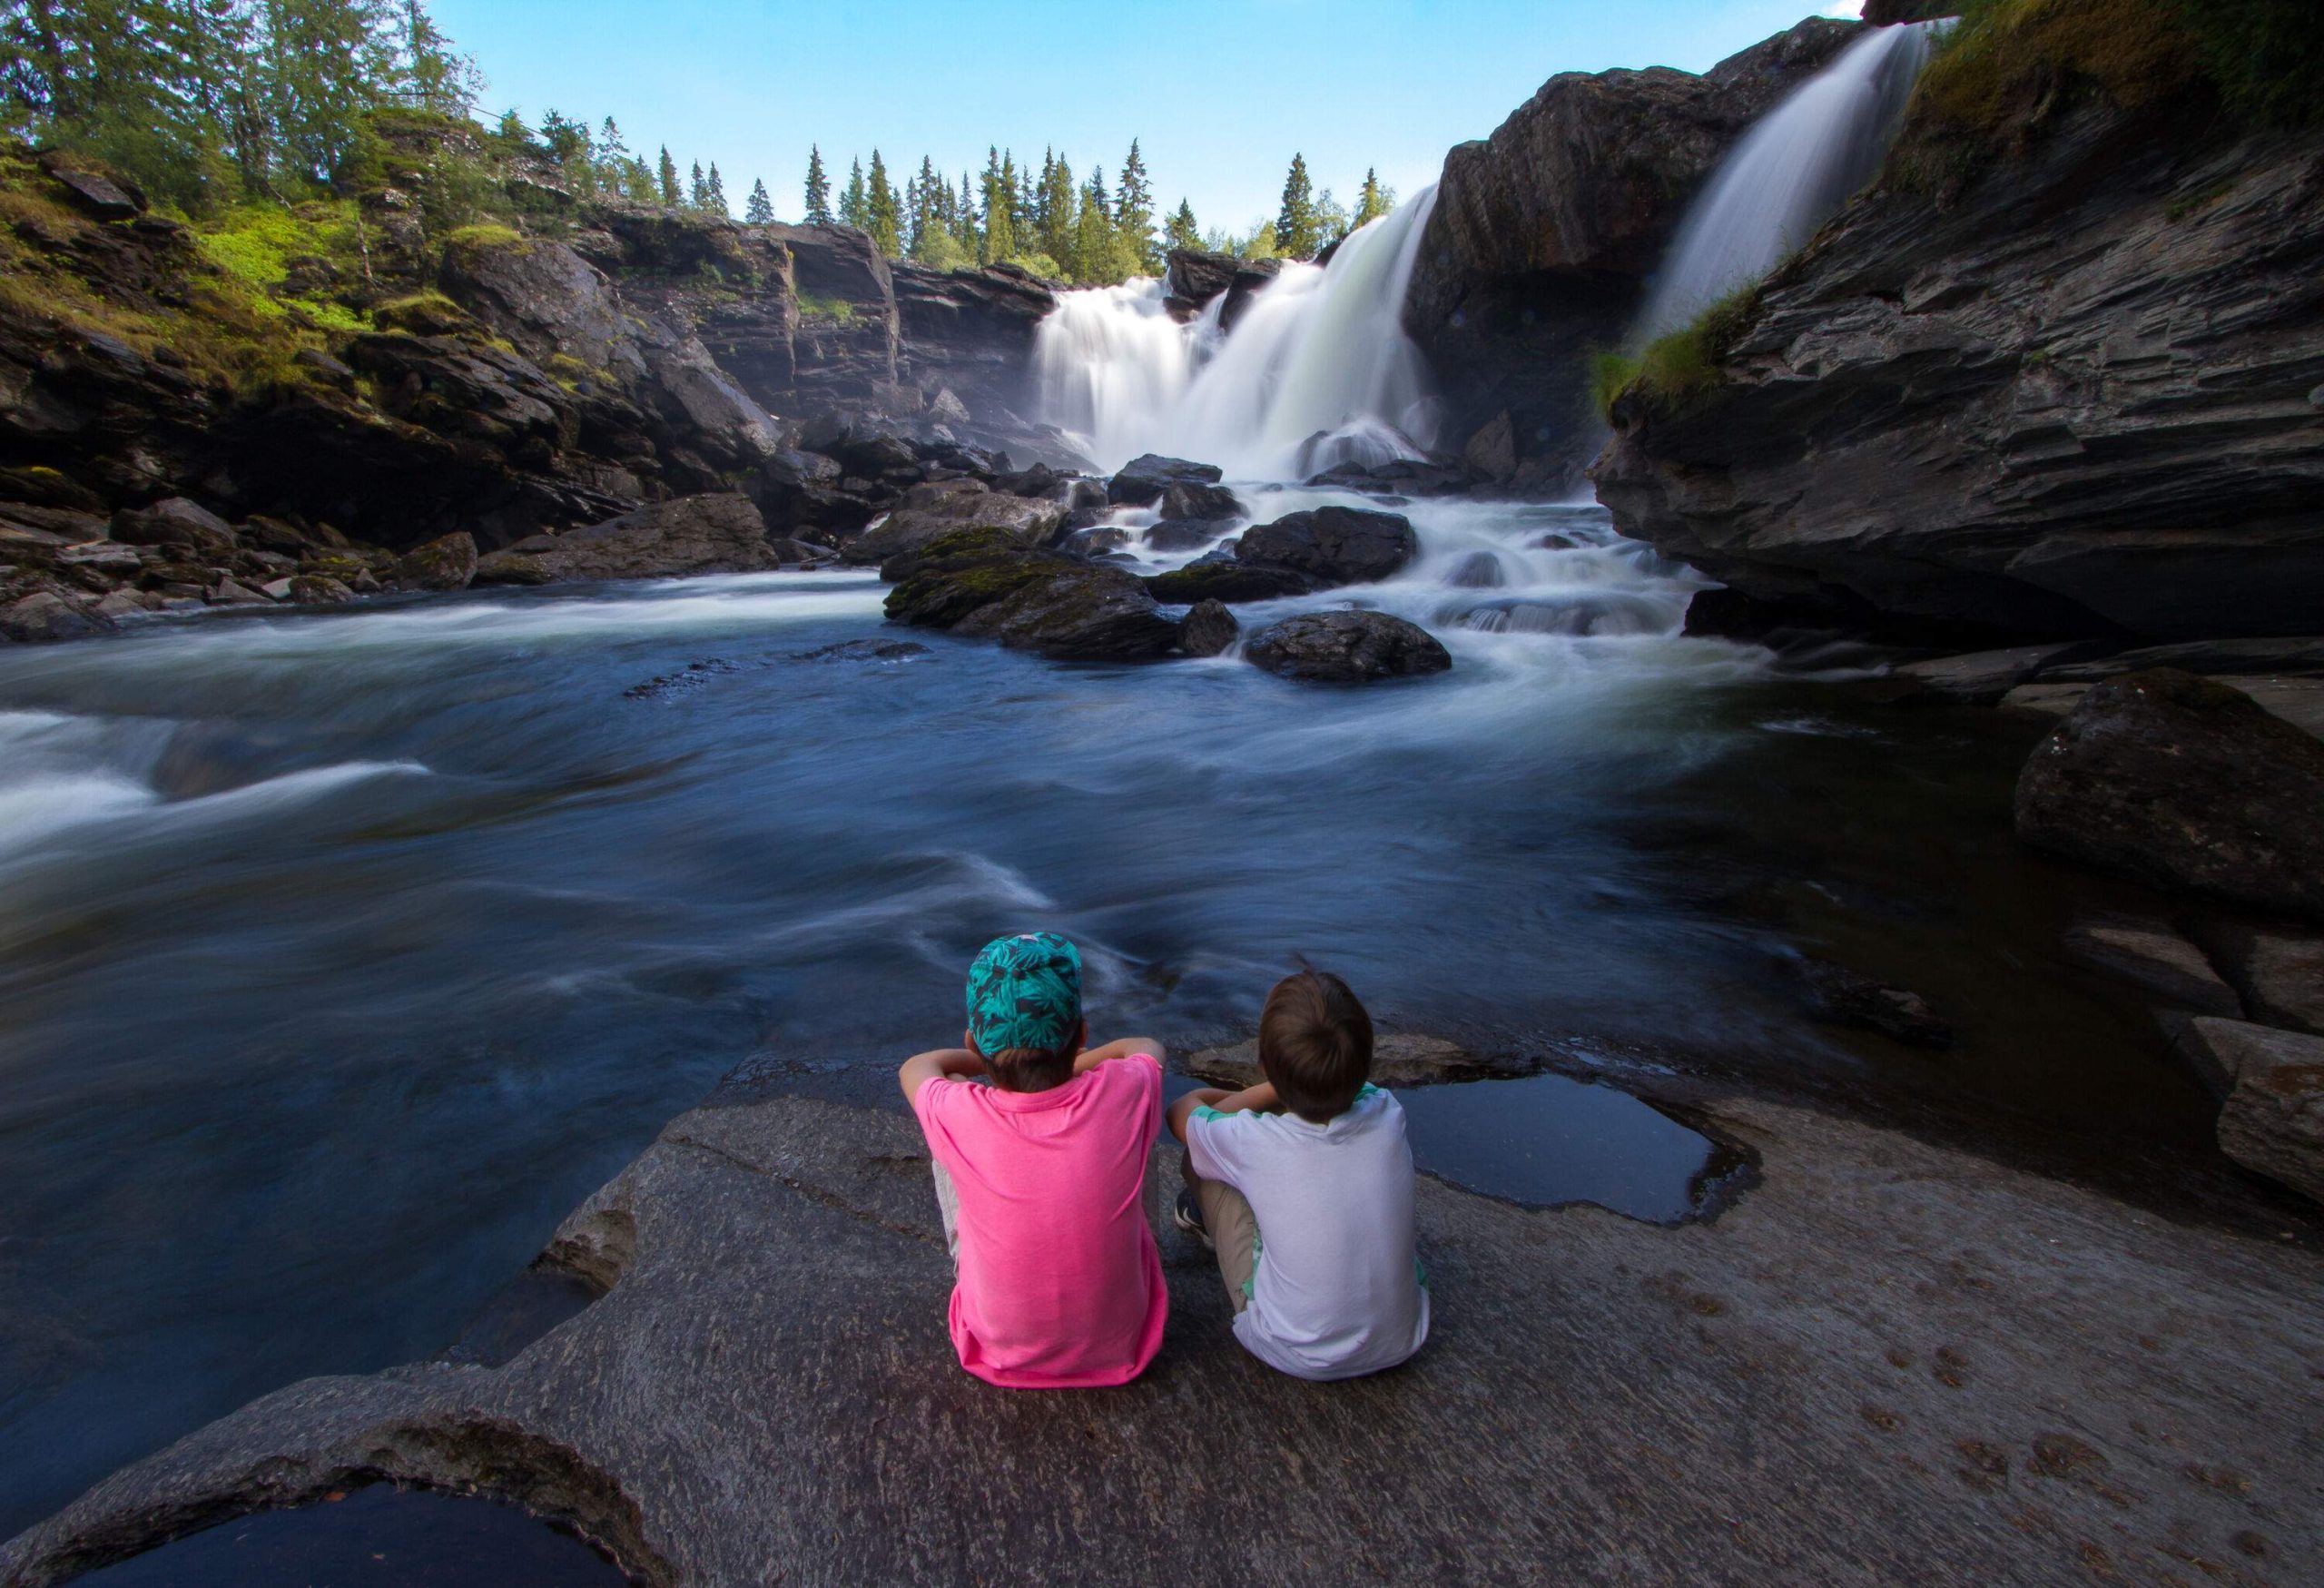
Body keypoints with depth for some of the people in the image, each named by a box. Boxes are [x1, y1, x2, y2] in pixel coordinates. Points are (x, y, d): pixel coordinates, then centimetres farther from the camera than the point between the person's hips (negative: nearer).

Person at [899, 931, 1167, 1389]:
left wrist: (995, 1059, 14)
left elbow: (916, 1066, 1)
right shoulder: (1122, 1094, -24)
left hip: (1001, 1352, 0)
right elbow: (1148, 1047, 3)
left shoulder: (957, 1117, -25)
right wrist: (1070, 1064, 12)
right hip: (1118, 1345, 1)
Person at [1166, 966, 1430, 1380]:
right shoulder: (1388, 1117, -19)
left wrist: (1274, 1088, 3)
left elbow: (1181, 1110, -2)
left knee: (1197, 1157, 3)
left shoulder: (1251, 1143, -26)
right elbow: (1354, 1083, 8)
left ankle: (1208, 1215, 38)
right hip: (1401, 1342, 4)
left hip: (1296, 1356, -3)